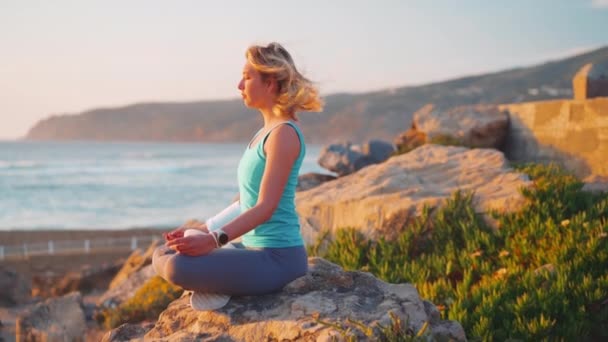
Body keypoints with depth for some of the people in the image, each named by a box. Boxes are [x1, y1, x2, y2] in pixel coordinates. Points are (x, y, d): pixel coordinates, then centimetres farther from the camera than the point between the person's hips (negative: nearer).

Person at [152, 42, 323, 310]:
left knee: (178, 267, -28)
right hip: (254, 248, 10)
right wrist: (201, 230, 13)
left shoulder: (284, 134, -14)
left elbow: (265, 207, -21)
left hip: (278, 257, -10)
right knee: (162, 256, 12)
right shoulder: (267, 130, 15)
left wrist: (213, 240, -29)